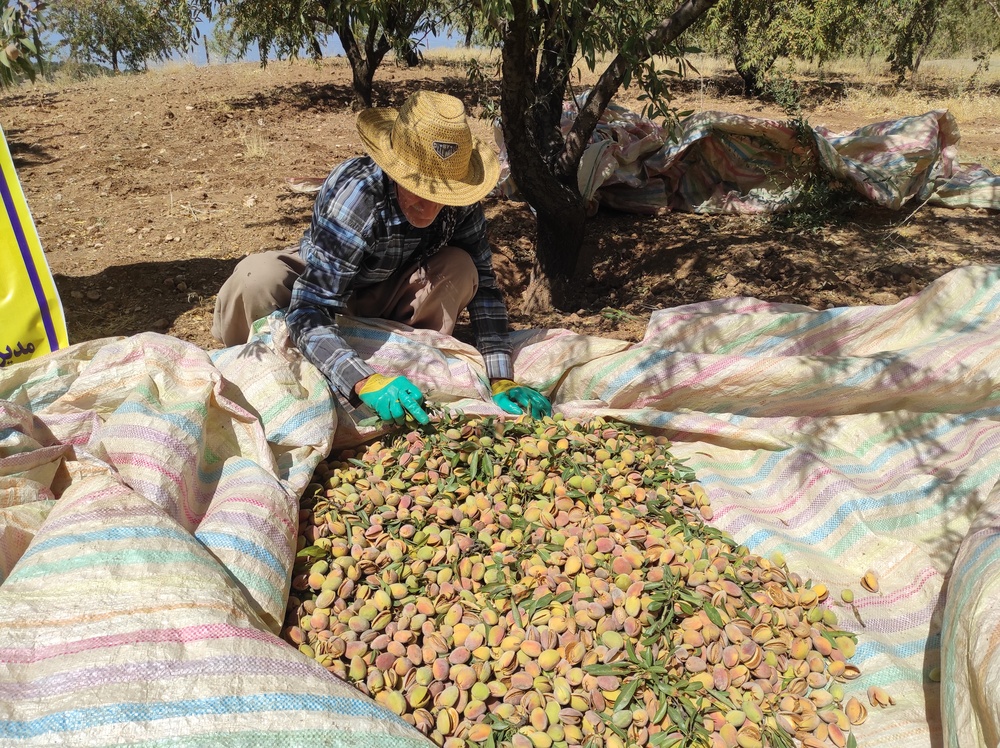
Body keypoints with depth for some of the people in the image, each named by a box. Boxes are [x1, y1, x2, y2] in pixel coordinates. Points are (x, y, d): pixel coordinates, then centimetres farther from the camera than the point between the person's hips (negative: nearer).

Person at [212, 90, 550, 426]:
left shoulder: (461, 202, -24)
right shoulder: (356, 192, -37)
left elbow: (484, 286, -19)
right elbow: (310, 310, -43)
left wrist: (500, 379, -29)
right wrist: (364, 382, -58)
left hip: (387, 292, 3)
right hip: (317, 279, -3)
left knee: (460, 268, -25)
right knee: (256, 278, -34)